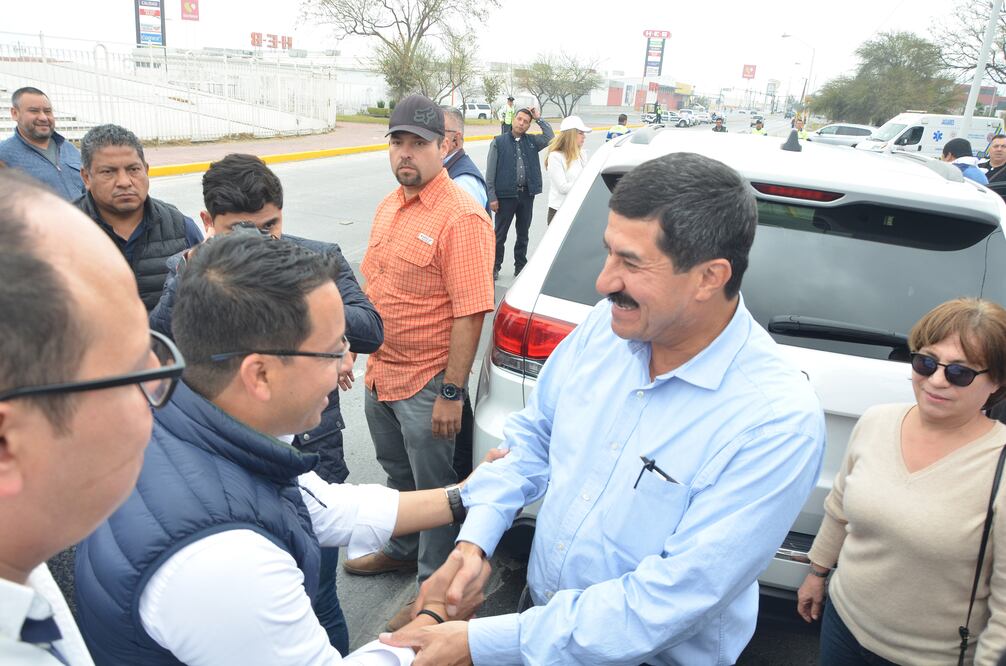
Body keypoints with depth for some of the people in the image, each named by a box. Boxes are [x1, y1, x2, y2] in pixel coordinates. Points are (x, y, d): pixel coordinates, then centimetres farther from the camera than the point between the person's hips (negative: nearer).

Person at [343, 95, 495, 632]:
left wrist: (451, 393, -22)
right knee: (397, 476, 25)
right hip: (380, 375, 8)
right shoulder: (389, 206, 7)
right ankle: (401, 550, 48)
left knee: (433, 490, 9)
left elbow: (469, 314, -23)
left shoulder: (460, 216, -20)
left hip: (427, 386, -8)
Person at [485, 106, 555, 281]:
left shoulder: (532, 141, 7)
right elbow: (490, 172, -5)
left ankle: (520, 266, 27)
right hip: (506, 194, -3)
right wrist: (492, 197, -10)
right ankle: (495, 266, 18)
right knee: (500, 234, 5)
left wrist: (539, 119, -3)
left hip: (527, 194, 4)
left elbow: (550, 138, -4)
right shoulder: (499, 142, -3)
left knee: (523, 233, 14)